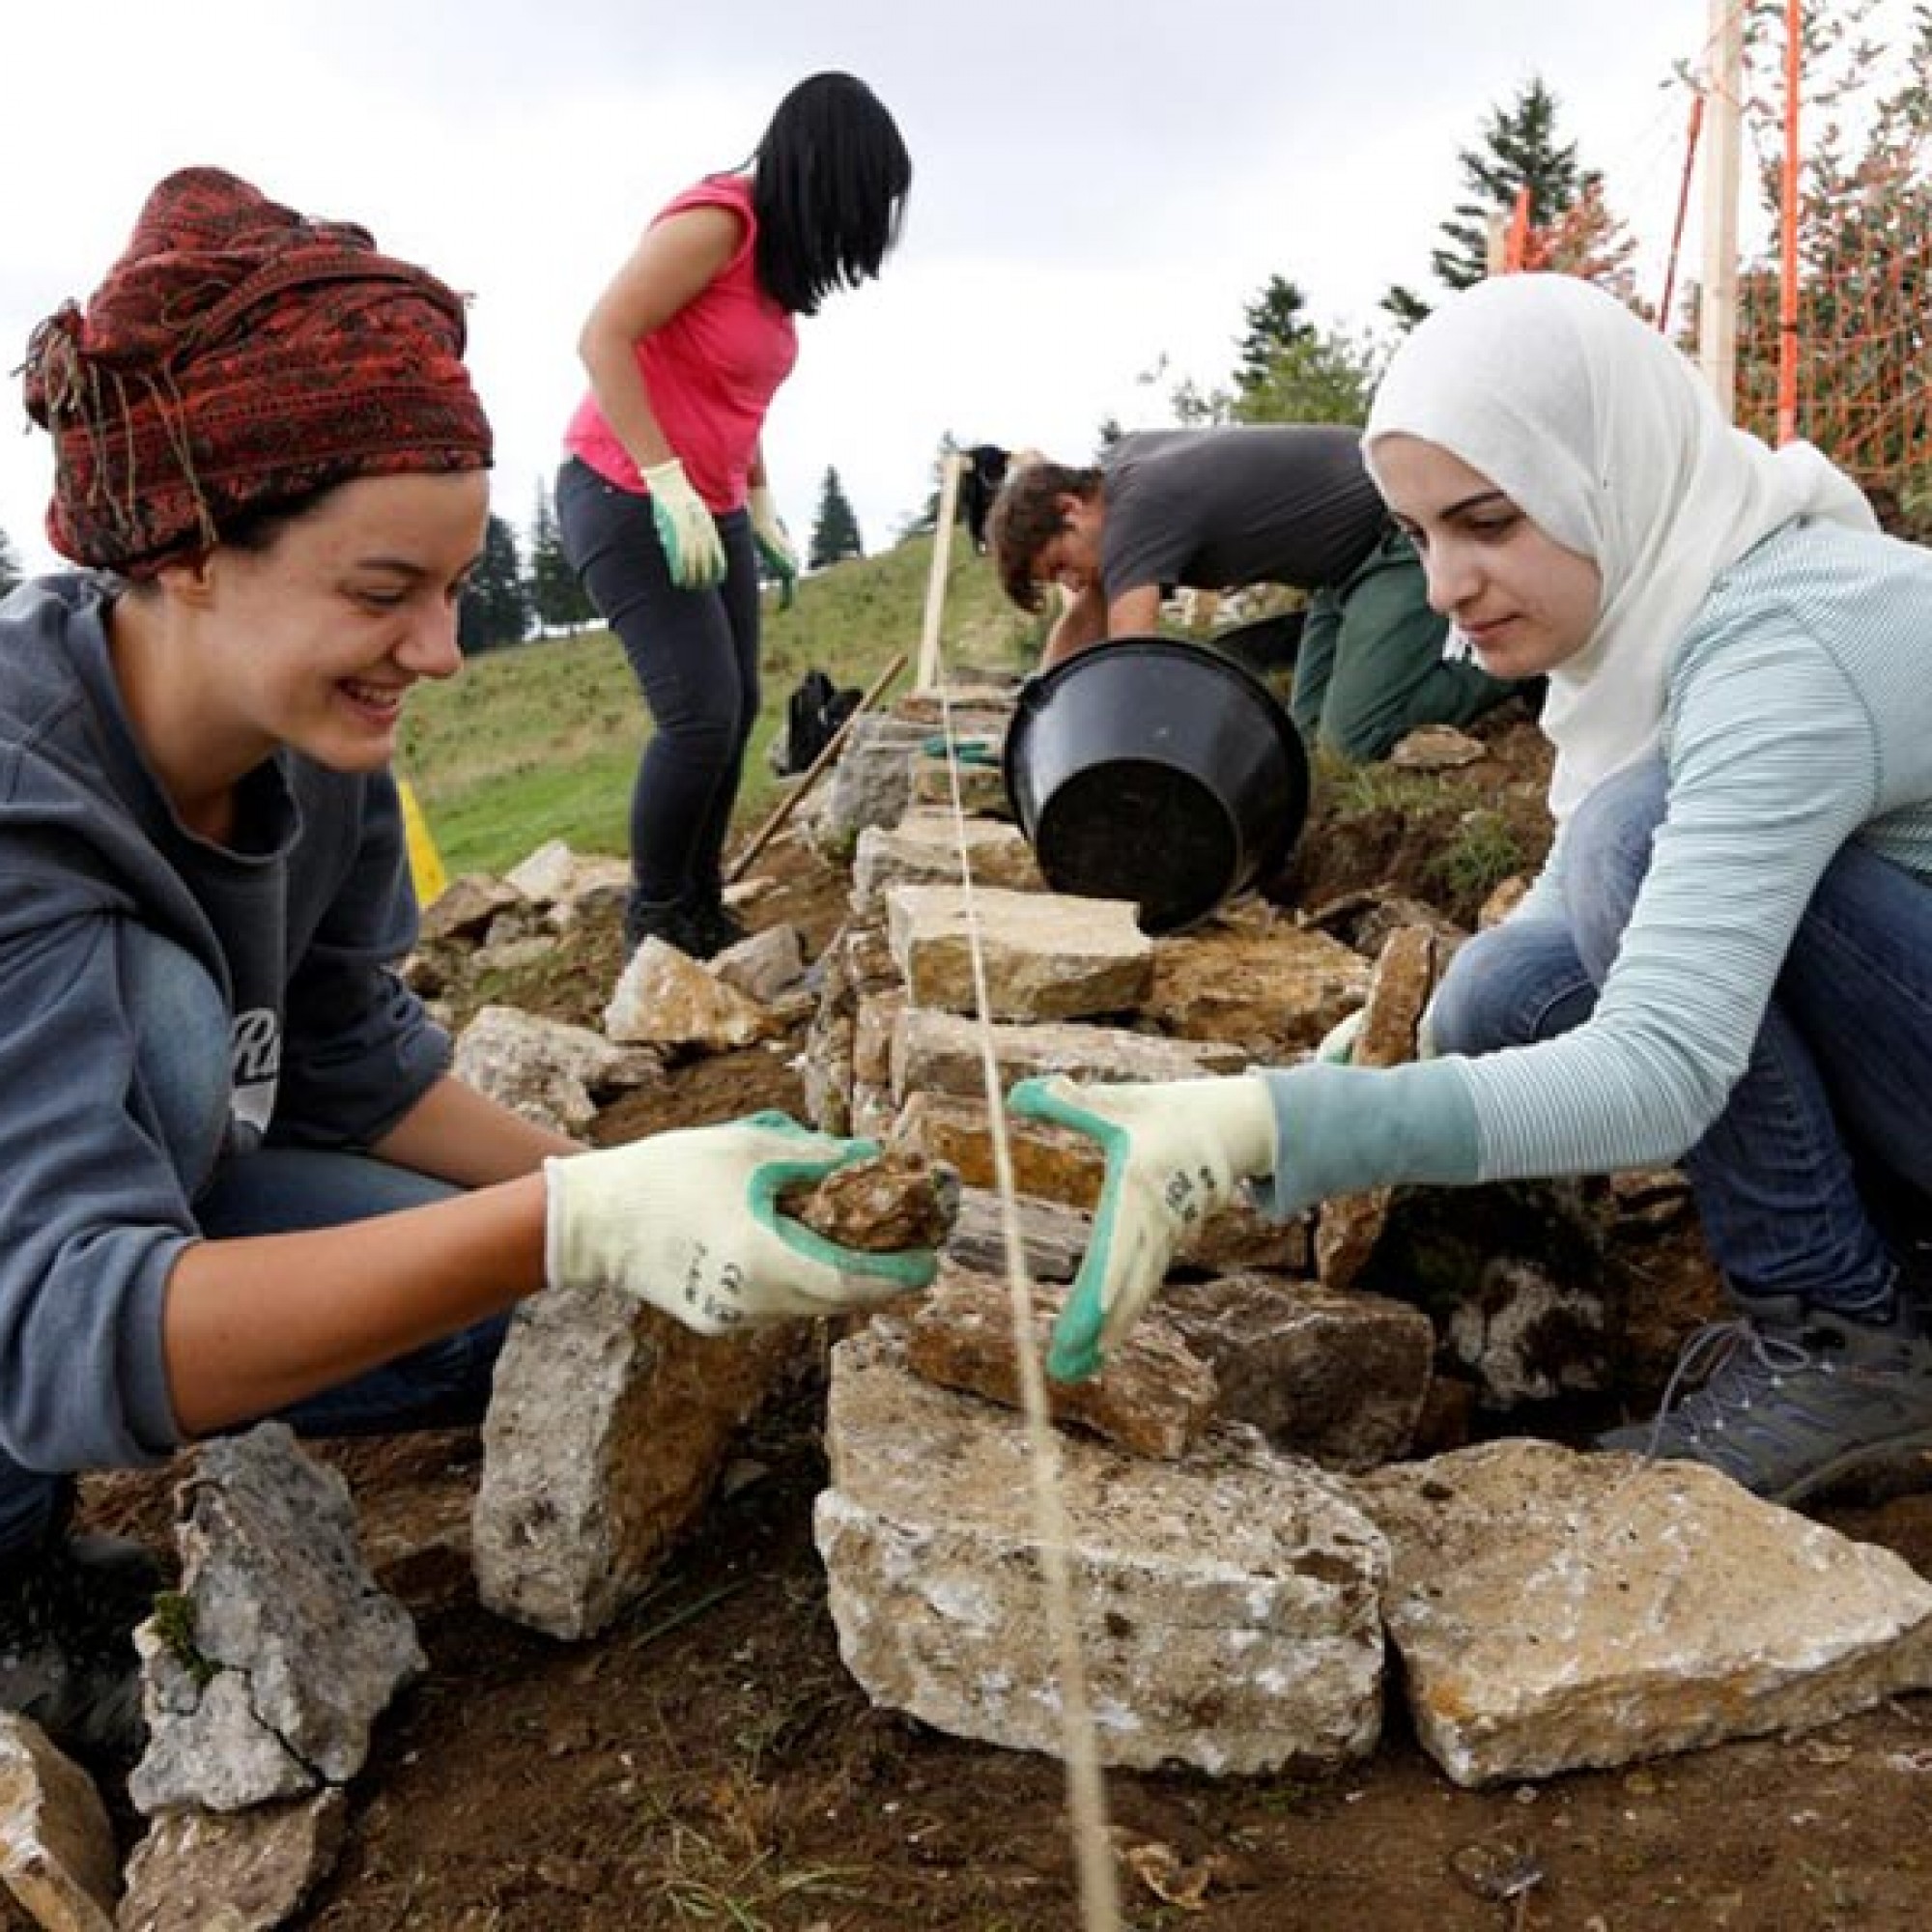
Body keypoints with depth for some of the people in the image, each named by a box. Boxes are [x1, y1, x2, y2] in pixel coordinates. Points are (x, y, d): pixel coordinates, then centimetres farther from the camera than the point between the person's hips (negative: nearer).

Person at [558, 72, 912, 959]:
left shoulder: (776, 251, 11)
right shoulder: (715, 222, -15)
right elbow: (603, 337, -23)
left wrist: (762, 509, 13)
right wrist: (668, 485, -26)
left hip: (712, 510, 9)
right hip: (628, 499, -9)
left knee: (734, 710, 2)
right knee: (702, 712, -15)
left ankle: (699, 905, 12)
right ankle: (655, 912, 2)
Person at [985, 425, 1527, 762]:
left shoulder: (1137, 510, -26)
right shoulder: (1120, 466, 2)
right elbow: (1082, 624, 7)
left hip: (1408, 532, -9)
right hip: (1354, 556, 9)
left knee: (1353, 739, -18)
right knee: (1311, 730, 8)